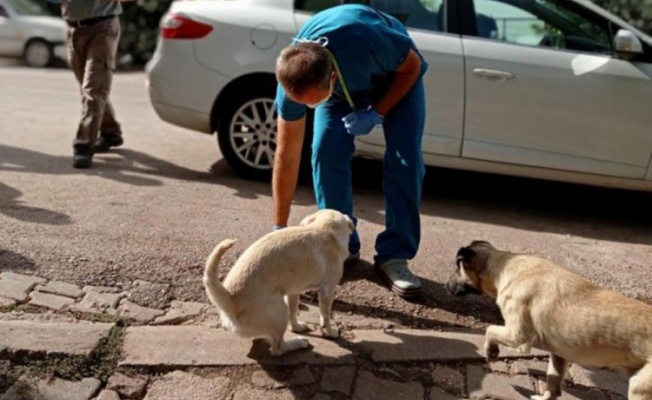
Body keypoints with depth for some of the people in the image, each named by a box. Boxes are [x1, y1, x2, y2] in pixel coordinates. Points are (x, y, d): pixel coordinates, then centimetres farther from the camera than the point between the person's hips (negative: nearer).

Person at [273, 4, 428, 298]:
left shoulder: (369, 42, -45)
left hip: (398, 73, -2)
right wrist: (279, 229, -21)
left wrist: (376, 113, -28)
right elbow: (287, 155, -24)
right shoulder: (294, 76, -32)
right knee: (326, 151, -18)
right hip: (344, 85, 2)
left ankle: (394, 256, -8)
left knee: (405, 160, -18)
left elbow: (413, 66, -20)